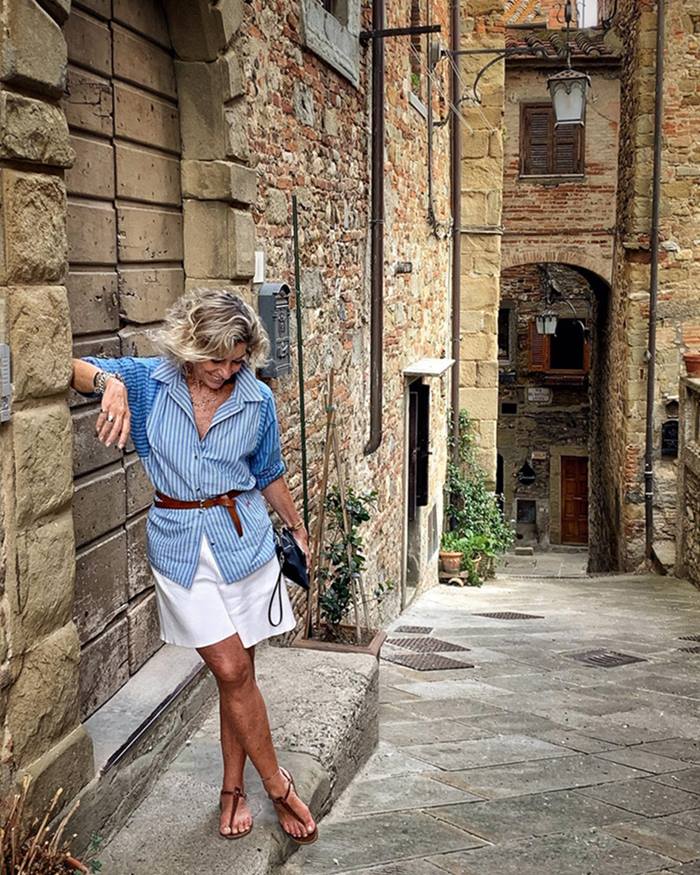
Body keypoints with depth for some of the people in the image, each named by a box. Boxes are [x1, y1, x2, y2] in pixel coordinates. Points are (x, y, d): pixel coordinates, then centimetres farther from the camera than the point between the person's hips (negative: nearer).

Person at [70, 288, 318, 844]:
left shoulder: (257, 400, -2)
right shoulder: (150, 382, -5)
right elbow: (76, 371, -8)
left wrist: (297, 527, 22)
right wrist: (109, 381, -28)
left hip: (243, 539, 1)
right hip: (180, 544, -1)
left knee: (236, 671, 6)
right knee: (232, 669, -5)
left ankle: (233, 787, 24)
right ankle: (277, 784, 11)